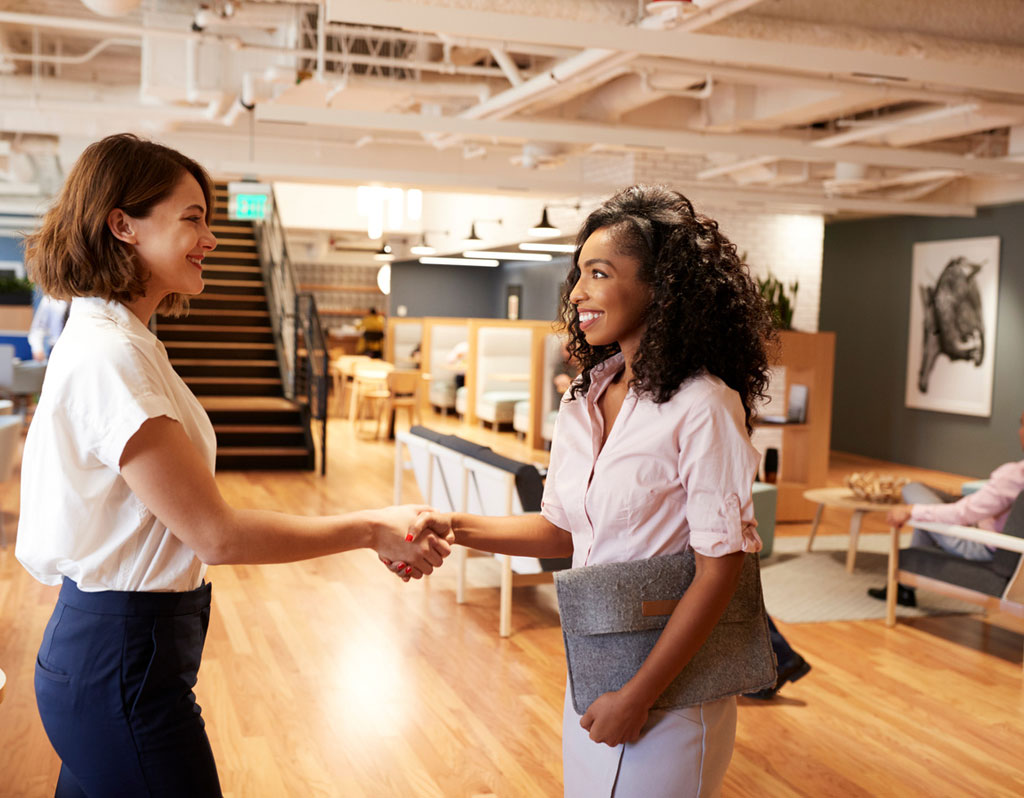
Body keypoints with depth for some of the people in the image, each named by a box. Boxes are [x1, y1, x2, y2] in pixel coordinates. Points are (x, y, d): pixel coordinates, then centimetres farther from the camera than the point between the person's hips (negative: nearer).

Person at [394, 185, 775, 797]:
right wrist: (455, 528, -5)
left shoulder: (701, 407, -19)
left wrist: (638, 697, -18)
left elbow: (721, 566, -20)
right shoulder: (587, 399, 3)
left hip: (668, 689, -7)